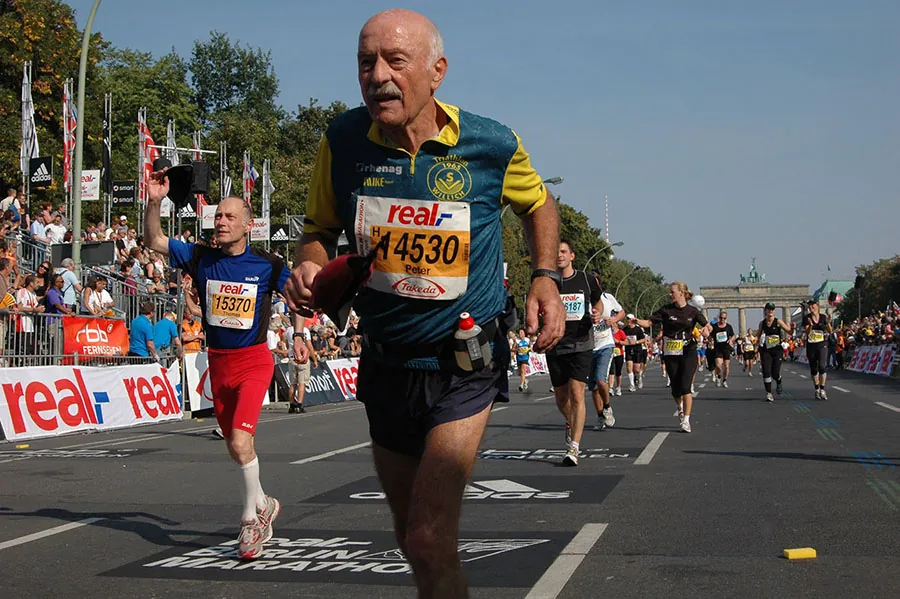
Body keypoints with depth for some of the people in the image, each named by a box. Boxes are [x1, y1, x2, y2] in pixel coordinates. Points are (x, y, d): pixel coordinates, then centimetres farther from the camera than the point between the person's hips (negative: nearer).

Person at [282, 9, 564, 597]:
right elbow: (320, 230, 8)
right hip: (386, 365, 4)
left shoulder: (493, 146, -11)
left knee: (429, 541, -16)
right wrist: (310, 267, -14)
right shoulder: (343, 141, -7)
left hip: (464, 366, -4)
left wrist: (546, 277, -3)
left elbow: (538, 203, 11)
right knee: (414, 541, 17)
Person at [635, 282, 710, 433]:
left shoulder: (692, 311, 1)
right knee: (676, 389, 6)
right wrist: (635, 320, -21)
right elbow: (648, 322, -2)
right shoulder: (666, 310, 1)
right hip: (671, 354, 2)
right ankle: (681, 407, 39)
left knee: (685, 386, -14)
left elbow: (708, 326, 7)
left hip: (689, 352, -2)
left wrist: (706, 329, -17)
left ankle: (686, 420, -10)